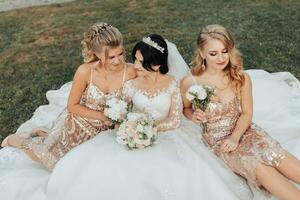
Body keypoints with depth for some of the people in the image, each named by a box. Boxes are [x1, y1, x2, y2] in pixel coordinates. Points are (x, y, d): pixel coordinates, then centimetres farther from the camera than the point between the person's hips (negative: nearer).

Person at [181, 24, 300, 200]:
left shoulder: (241, 78, -11)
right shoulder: (190, 83, -15)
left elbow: (247, 113, -1)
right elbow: (186, 108, 6)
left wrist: (235, 137, -15)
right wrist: (194, 117, -16)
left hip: (244, 130, 2)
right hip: (217, 139, -2)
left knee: (279, 157, -23)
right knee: (259, 167, -25)